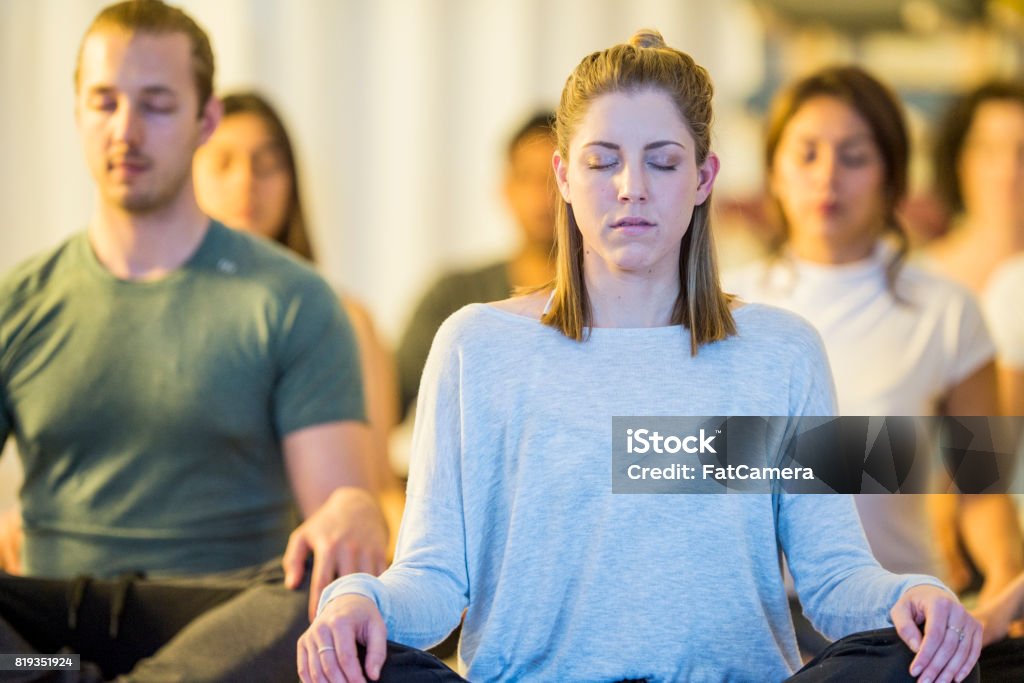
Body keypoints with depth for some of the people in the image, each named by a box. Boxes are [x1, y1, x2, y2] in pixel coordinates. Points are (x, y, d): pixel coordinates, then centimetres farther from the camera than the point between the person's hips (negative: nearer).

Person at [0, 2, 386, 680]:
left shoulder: (291, 301, 7)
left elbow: (344, 492, -2)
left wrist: (352, 519, -29)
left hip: (224, 616, -1)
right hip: (57, 616, 1)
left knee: (336, 590, -38)